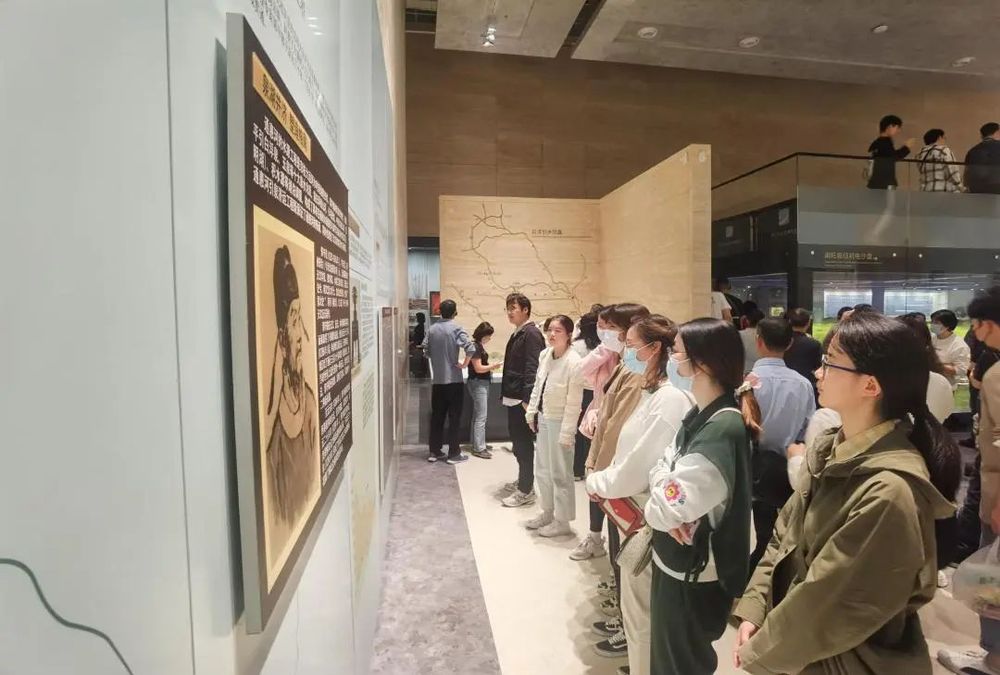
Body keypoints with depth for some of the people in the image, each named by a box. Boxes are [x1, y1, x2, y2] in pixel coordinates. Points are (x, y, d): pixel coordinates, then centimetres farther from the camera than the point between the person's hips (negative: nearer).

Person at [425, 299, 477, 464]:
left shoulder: (432, 329, 5)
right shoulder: (456, 328, -11)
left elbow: (427, 350, 11)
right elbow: (470, 349, -24)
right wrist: (464, 363, -11)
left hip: (437, 380, 5)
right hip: (454, 380, -5)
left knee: (437, 416, 12)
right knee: (454, 418, 3)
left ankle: (434, 452, 18)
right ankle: (454, 454, 9)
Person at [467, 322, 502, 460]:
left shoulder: (480, 345, 13)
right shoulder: (475, 346, -15)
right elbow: (478, 368, -17)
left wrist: (491, 366, 3)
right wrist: (493, 367, -7)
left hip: (483, 383, 10)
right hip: (478, 383, -10)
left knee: (477, 415, 14)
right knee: (481, 416, -8)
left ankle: (477, 443, 22)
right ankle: (479, 448, -5)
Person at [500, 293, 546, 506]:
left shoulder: (531, 333, -14)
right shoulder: (517, 334, 15)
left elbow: (533, 368, -21)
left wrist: (528, 399, -25)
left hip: (523, 399, -10)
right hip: (513, 397, 10)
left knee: (524, 444, -1)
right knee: (518, 441, 19)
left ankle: (526, 491, 8)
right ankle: (523, 481, 33)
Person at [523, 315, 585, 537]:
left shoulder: (574, 362, -21)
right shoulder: (544, 355, -1)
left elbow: (574, 402, -19)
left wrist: (566, 432, -18)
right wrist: (531, 412, 12)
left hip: (559, 421, -7)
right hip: (543, 418, 7)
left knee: (559, 473, 6)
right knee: (541, 469, 18)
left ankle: (562, 521, 24)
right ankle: (547, 512, 37)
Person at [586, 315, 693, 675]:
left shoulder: (670, 400, -24)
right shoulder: (649, 394, 6)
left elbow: (640, 467, -25)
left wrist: (597, 482, -9)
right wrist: (603, 481, -2)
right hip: (632, 511, 9)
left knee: (642, 610, 10)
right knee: (637, 603, 26)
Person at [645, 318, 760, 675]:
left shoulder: (725, 426, -27)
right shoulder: (700, 414, 2)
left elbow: (671, 506, -32)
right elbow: (662, 471, 2)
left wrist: (655, 507, -11)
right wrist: (665, 504, -16)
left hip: (695, 571, -8)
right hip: (675, 560, 8)